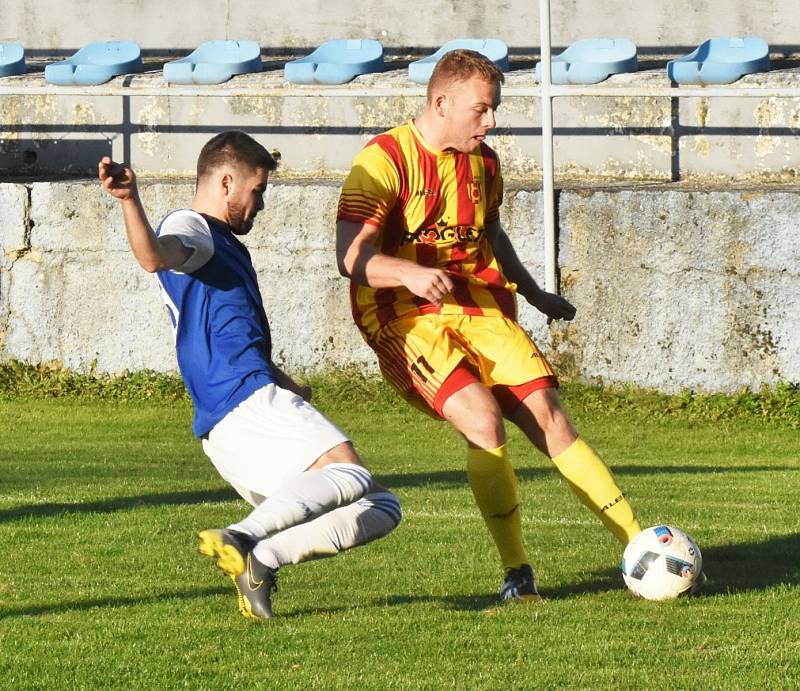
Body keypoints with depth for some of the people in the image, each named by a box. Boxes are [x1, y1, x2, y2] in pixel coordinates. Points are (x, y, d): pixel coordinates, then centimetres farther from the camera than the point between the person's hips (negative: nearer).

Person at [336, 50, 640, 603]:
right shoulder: (385, 161, -11)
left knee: (547, 415, -9)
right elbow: (351, 257, -19)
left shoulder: (483, 164, 12)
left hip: (479, 308, 6)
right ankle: (517, 572, -14)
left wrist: (535, 294, 37)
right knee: (483, 418, -26)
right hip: (405, 319, -6)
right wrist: (411, 273, -36)